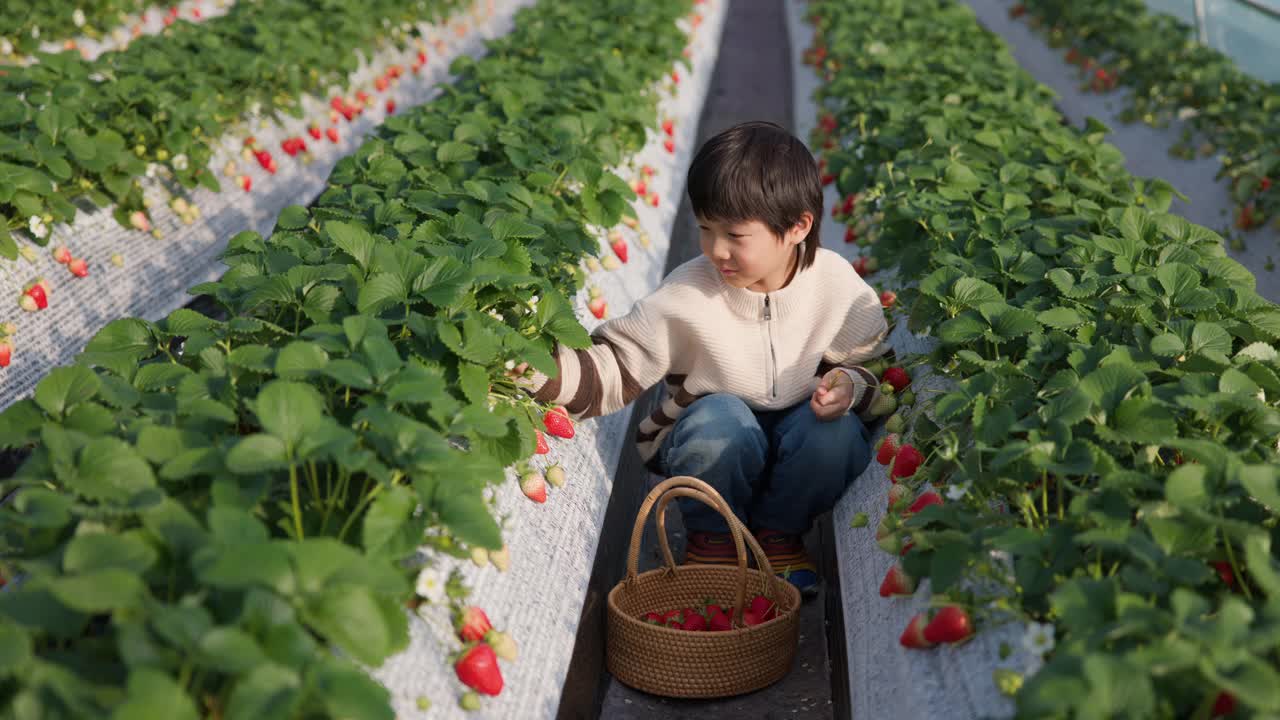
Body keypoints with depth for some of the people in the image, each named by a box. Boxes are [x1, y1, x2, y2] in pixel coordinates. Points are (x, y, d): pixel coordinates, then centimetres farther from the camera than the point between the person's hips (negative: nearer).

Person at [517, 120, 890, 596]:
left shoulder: (840, 287, -13)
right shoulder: (686, 293, -18)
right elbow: (614, 369, -17)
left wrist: (851, 386, -24)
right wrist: (545, 370, -35)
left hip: (801, 449, 2)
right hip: (711, 448, -2)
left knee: (836, 430, -29)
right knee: (720, 417, -34)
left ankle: (780, 534, 0)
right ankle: (712, 537, -4)